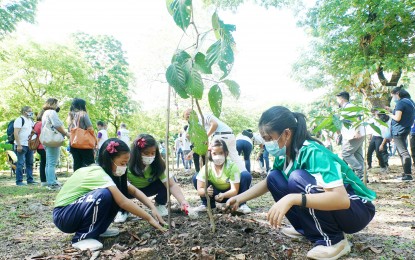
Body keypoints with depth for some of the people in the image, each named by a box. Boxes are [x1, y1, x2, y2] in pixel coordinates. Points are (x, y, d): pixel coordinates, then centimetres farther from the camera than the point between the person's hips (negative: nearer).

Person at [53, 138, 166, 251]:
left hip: (81, 209, 8)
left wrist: (153, 208, -14)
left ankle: (98, 229, 6)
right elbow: (123, 202, -34)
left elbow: (134, 191, -1)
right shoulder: (98, 173, -28)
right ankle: (82, 237, -17)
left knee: (117, 195, -8)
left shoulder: (111, 172, -1)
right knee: (104, 195, -32)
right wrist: (149, 218, -29)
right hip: (63, 215, -8)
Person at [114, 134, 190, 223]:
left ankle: (160, 205, 2)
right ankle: (123, 210, -3)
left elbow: (172, 184, -33)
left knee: (168, 181, -26)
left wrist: (182, 201, -49)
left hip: (148, 189, 1)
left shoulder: (159, 164, -27)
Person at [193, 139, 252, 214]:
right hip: (214, 194, 2)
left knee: (246, 175, -27)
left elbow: (234, 190, -28)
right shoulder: (206, 168, -20)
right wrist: (205, 191, -49)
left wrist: (223, 195, -49)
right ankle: (207, 204, -3)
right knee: (195, 177, -20)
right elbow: (199, 189, -24)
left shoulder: (232, 166, -24)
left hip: (229, 194, -2)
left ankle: (241, 204, -10)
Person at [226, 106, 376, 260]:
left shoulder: (313, 153, -28)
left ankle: (333, 240, -15)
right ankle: (307, 229, 7)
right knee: (274, 177, -4)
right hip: (326, 203, 7)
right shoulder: (284, 154, -5)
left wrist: (291, 199, -46)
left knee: (298, 178, -30)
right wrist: (239, 199, 0)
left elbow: (341, 199, -38)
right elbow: (267, 183, 10)